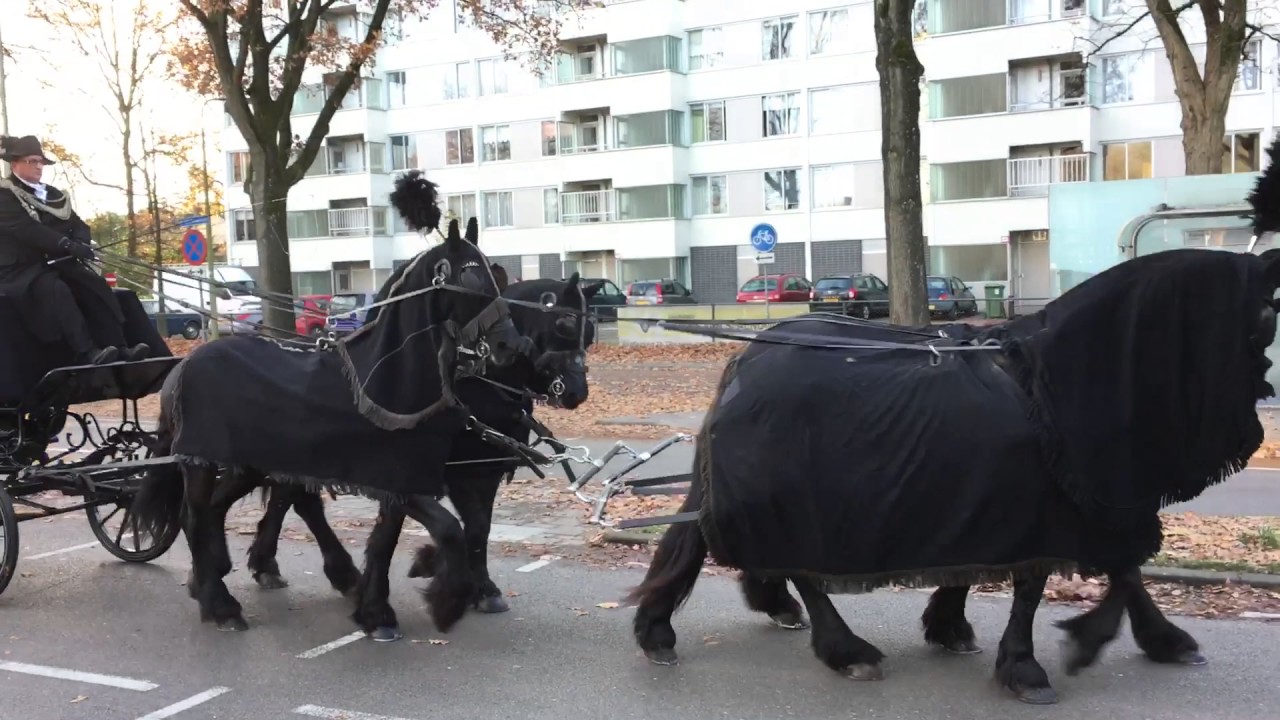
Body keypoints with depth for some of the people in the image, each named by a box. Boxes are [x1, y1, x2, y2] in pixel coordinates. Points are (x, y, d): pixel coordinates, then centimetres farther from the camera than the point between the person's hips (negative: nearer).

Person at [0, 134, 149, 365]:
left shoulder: (53, 195, 18)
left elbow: (78, 224, 11)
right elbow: (25, 229, -20)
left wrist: (80, 243, -15)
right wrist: (67, 244, -29)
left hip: (56, 262, 6)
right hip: (20, 268, -6)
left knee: (95, 284, -20)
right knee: (55, 290, -35)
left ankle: (118, 347, -29)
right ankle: (86, 353, -44)